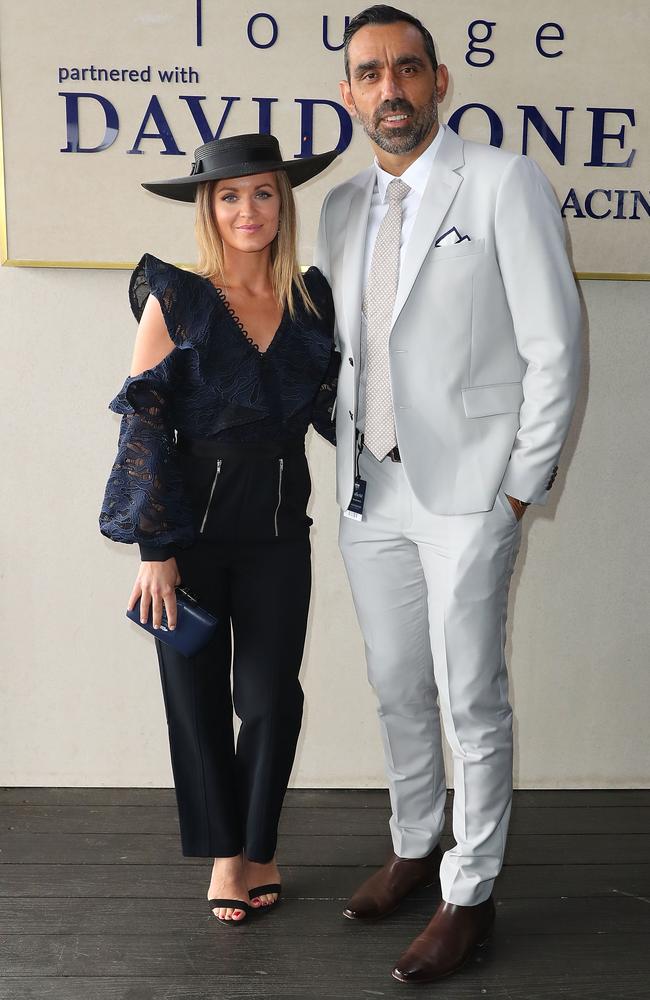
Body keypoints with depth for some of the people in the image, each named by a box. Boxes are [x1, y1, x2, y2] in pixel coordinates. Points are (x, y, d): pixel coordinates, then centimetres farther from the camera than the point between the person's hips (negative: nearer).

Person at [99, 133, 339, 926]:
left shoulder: (312, 301, 3)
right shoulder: (174, 300, -6)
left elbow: (334, 407, 13)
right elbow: (143, 429, -8)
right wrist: (155, 549, -11)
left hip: (278, 533, 2)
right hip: (191, 532, -2)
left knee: (271, 697, 5)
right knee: (198, 697, 8)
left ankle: (258, 846, 29)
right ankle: (224, 852, 30)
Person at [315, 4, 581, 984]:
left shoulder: (505, 182, -6)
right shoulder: (342, 207, 11)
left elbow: (554, 346, -8)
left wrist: (520, 489, -10)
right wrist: (349, 461, 9)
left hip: (469, 490, -5)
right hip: (370, 490, 6)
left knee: (471, 700, 2)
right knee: (398, 687, 16)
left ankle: (471, 893, 20)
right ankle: (414, 847, 36)